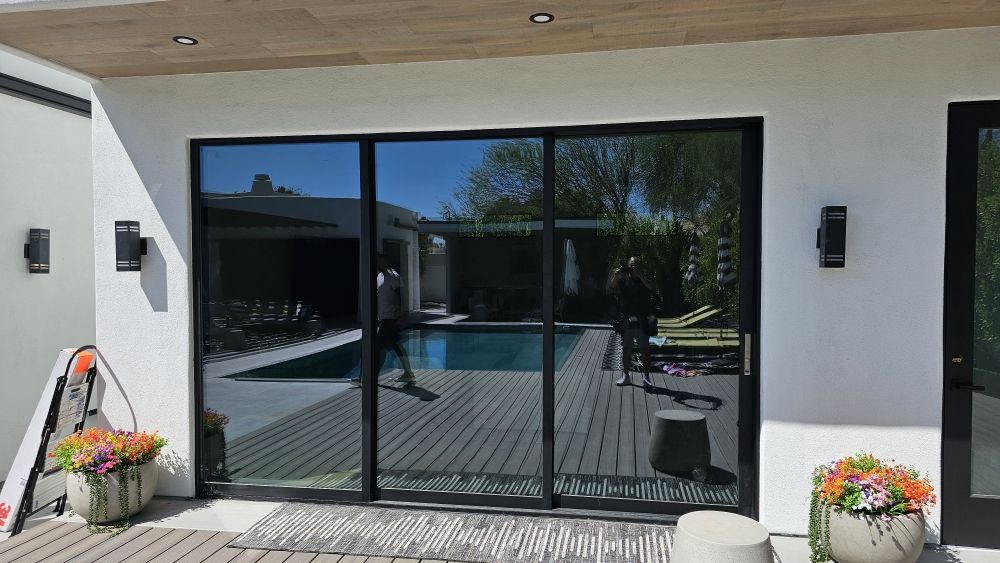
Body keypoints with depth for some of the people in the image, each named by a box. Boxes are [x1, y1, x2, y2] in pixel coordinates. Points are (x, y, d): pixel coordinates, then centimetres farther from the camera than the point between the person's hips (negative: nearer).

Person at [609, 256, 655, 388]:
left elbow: (651, 287, -16)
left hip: (641, 319, -1)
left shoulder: (643, 279, 5)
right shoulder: (623, 280, 8)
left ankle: (646, 377, 2)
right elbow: (613, 287, -10)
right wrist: (616, 276, -29)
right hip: (626, 319, 1)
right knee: (626, 349, 6)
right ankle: (625, 376, 15)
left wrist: (640, 275, -28)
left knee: (644, 349, -2)